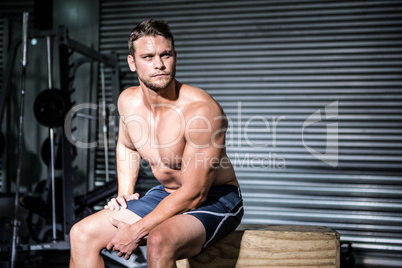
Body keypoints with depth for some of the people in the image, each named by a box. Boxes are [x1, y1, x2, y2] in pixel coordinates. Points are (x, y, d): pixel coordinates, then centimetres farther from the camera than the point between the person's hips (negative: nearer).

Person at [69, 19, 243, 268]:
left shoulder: (202, 110, -27)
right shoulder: (128, 101, -5)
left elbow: (194, 194, -24)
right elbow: (126, 146, 19)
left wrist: (137, 231, -20)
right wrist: (124, 193, 6)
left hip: (214, 200, -6)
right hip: (166, 194, 7)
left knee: (158, 242, -37)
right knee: (82, 234, -2)